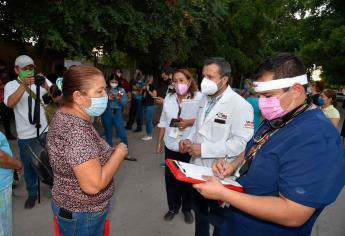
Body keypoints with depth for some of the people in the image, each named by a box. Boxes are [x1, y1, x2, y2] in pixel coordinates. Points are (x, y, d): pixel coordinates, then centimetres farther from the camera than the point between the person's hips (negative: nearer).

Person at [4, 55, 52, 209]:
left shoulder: (41, 81, -1)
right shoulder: (11, 85, -2)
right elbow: (10, 103, -21)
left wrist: (46, 86, -30)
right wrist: (24, 84, -34)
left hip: (45, 130, 0)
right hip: (25, 135, 0)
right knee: (29, 165, 13)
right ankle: (32, 193, 33)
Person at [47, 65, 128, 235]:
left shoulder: (66, 116, -1)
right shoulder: (76, 129, -32)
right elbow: (93, 185, -33)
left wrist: (111, 151, 2)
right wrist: (119, 152, -22)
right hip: (82, 216, -8)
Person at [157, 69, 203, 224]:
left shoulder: (199, 97, -10)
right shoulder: (168, 98, 3)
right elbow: (163, 121, 8)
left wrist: (190, 122, -23)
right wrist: (159, 142, 9)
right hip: (171, 145, 4)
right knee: (170, 178, 13)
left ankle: (187, 209, 37)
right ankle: (173, 207, 37)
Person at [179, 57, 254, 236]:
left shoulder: (240, 105, -20)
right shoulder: (205, 99, 5)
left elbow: (241, 142, -26)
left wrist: (204, 149, -25)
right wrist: (189, 140, -3)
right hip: (198, 169, 7)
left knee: (218, 220, 17)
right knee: (199, 212, 27)